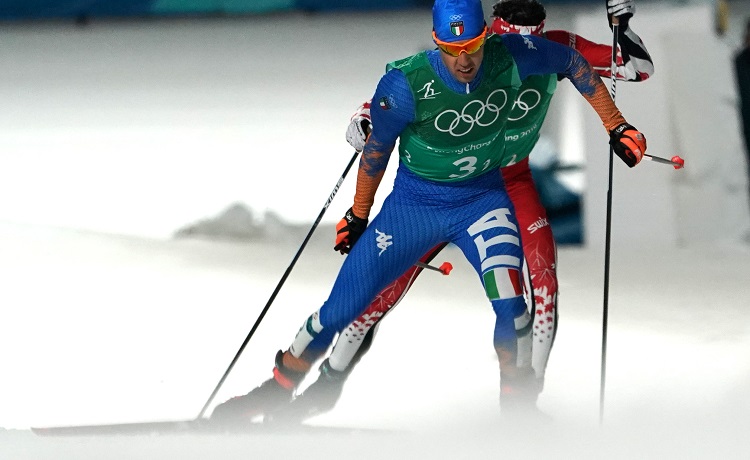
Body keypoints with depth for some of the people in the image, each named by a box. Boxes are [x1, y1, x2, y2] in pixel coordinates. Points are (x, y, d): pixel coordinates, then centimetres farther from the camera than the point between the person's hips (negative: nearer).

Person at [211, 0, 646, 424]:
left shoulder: (511, 57, -20)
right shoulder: (407, 84, -26)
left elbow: (574, 62, 0)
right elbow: (377, 148, -8)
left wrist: (617, 127, 4)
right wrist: (358, 215, 4)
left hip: (483, 198, 1)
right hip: (414, 202, -1)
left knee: (510, 303, -24)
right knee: (343, 307, 1)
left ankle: (519, 409, -4)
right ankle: (278, 389, 23)